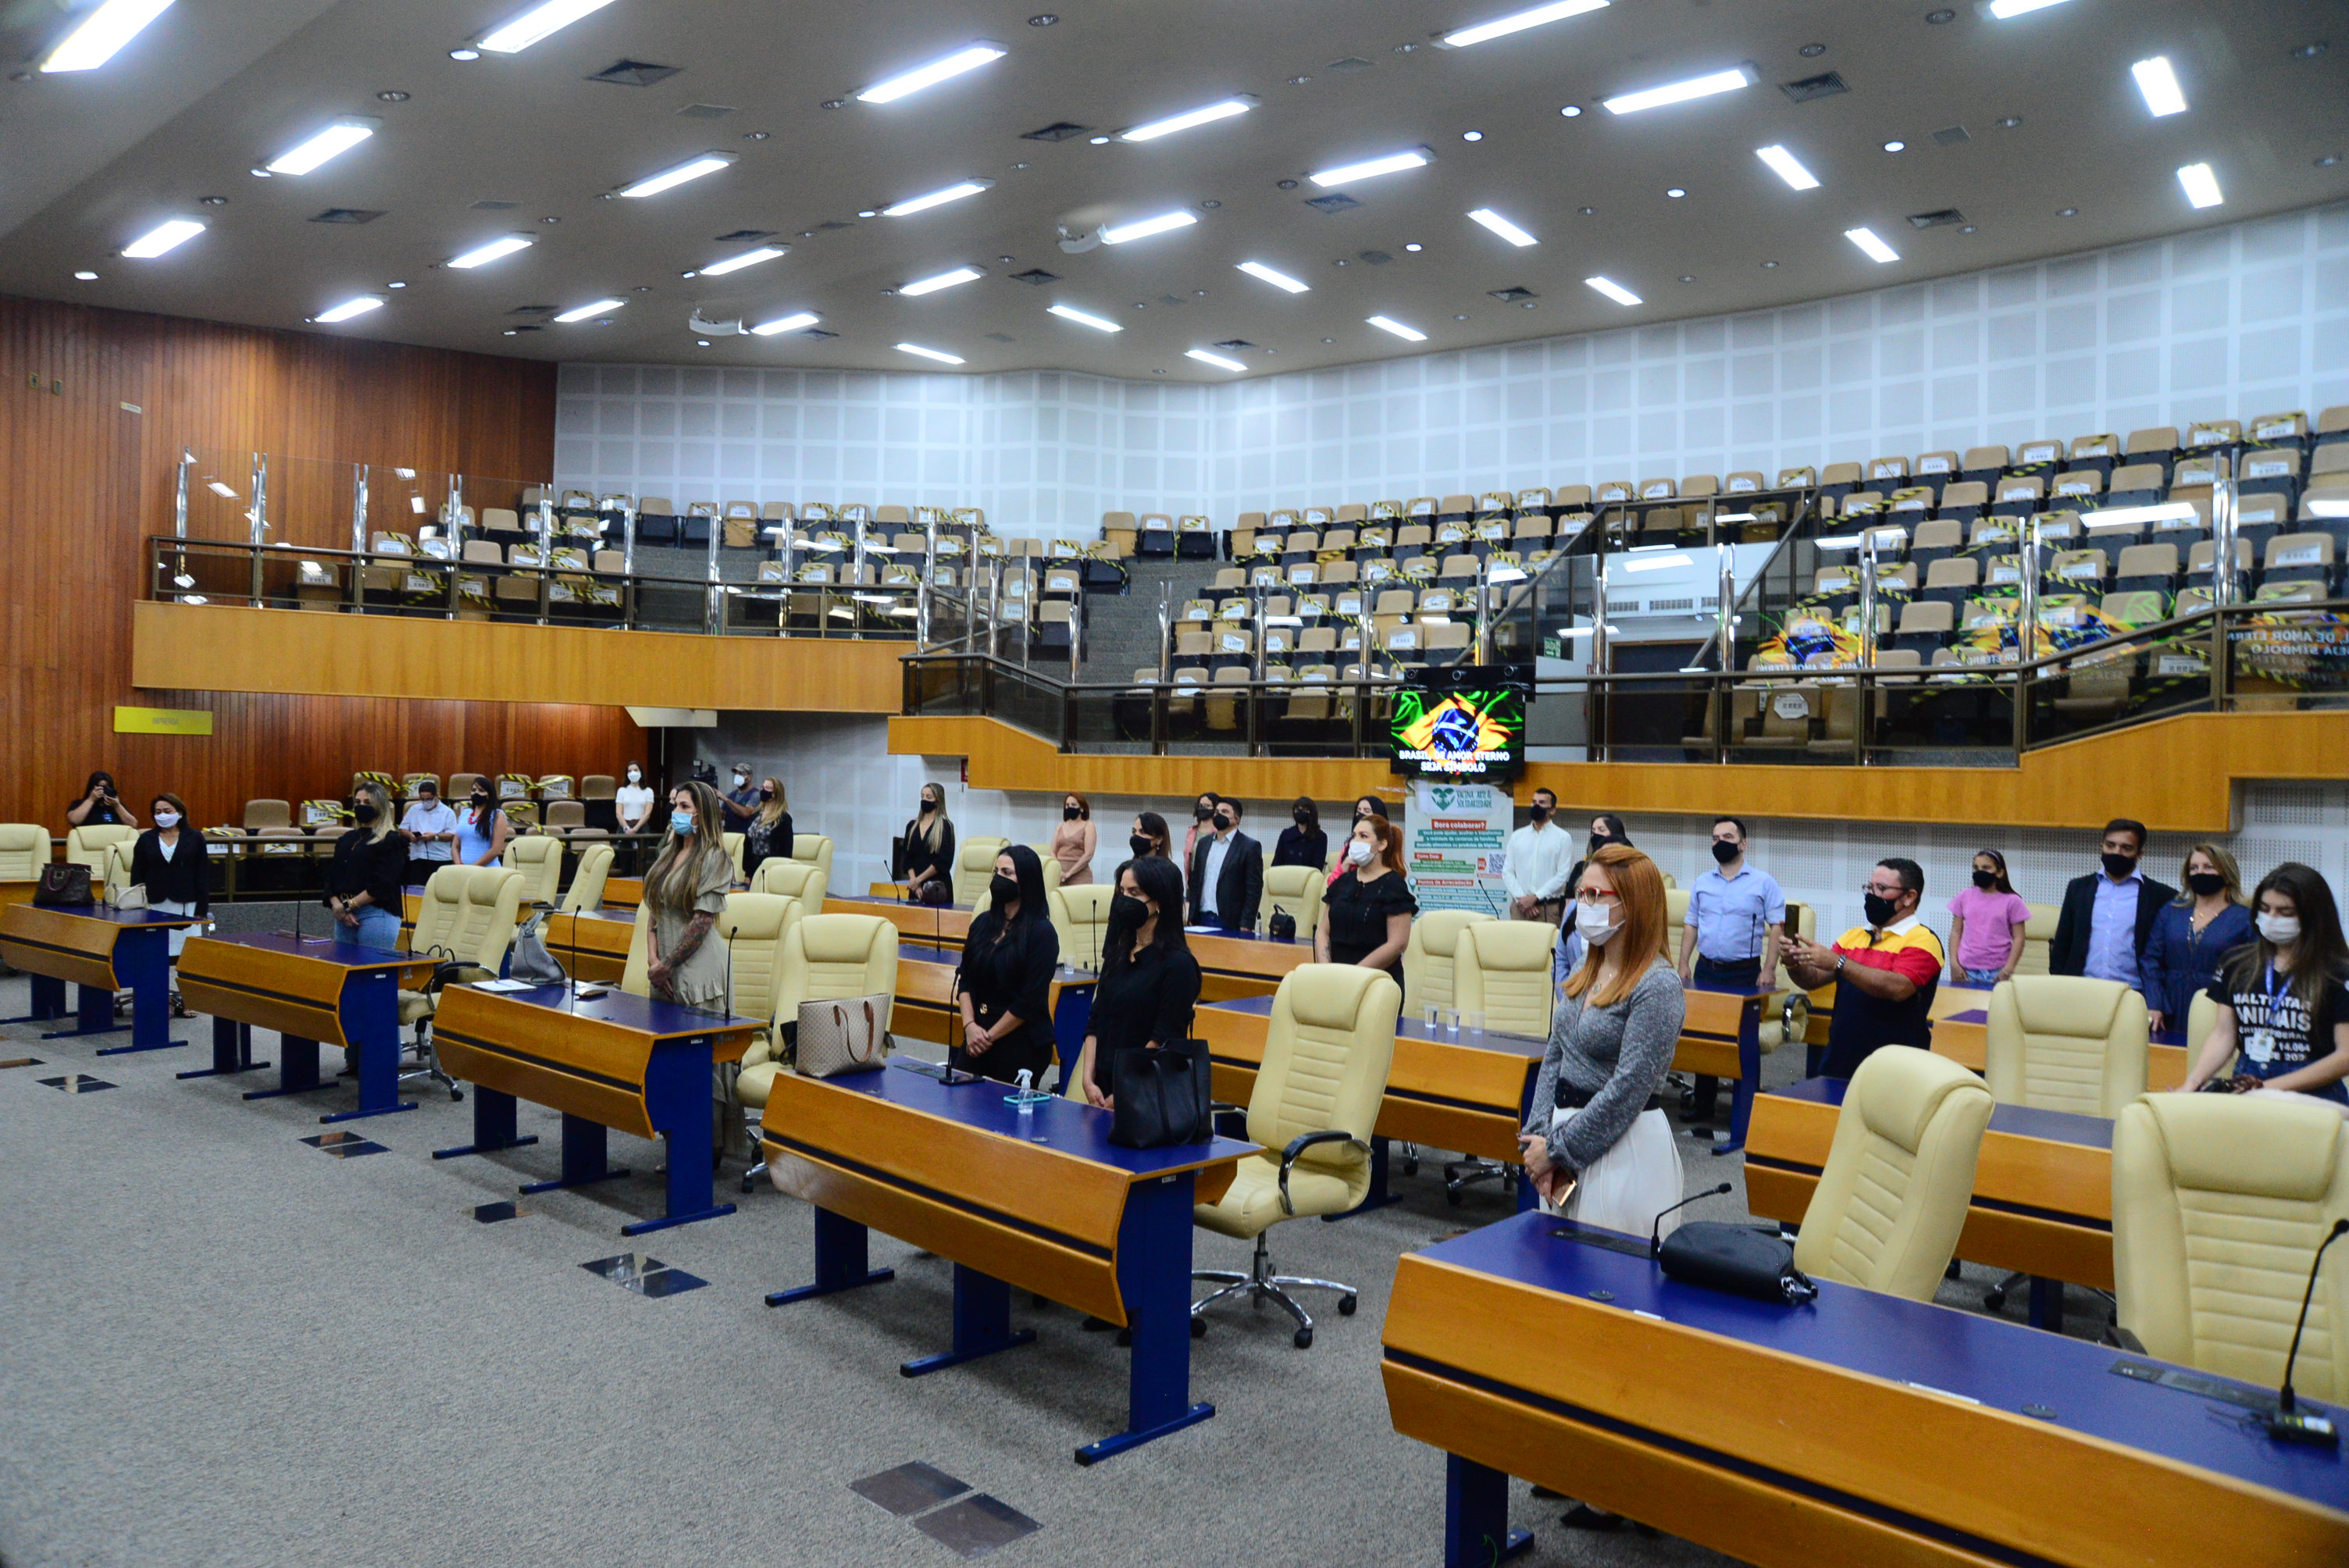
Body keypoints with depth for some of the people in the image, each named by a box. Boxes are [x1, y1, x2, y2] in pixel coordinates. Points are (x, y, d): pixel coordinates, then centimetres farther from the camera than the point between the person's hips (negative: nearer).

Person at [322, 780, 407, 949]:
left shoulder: (391, 841, -2)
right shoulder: (347, 839, 19)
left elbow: (382, 885, -12)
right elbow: (331, 877, 12)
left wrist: (348, 906, -12)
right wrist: (337, 905, -5)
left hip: (377, 915, -6)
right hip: (344, 916, 6)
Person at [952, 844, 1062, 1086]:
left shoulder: (1042, 932, -9)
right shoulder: (983, 923, 10)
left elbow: (1030, 1000, -13)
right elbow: (965, 979, 9)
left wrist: (990, 1036, -9)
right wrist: (970, 1025, -5)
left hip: (1022, 1043, -5)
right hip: (976, 1038, 6)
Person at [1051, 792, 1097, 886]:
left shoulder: (1088, 826, 3)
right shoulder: (1060, 827, 16)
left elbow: (1088, 855, -7)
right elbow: (1053, 852, 12)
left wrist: (1069, 873, -11)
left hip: (1079, 875, -4)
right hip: (1060, 875, 4)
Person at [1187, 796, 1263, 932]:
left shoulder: (1250, 847, -4)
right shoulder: (1204, 843, 13)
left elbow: (1254, 889, -7)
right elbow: (1195, 882, 15)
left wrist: (1246, 925, -12)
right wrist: (1192, 918, 9)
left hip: (1231, 923, -5)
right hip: (1202, 919, 5)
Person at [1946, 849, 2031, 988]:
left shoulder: (2011, 901, 1)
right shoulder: (1964, 897, 8)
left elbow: (2018, 938, 1)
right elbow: (1956, 932, 10)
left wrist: (2008, 969, -8)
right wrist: (1954, 963, 0)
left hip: (1996, 972, -2)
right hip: (1966, 970, 2)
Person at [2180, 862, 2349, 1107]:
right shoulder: (2237, 965, 15)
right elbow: (2223, 1035, 12)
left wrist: (2270, 1087, -10)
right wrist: (2192, 1083, -5)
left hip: (2312, 1096, -3)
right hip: (2244, 1089, 3)